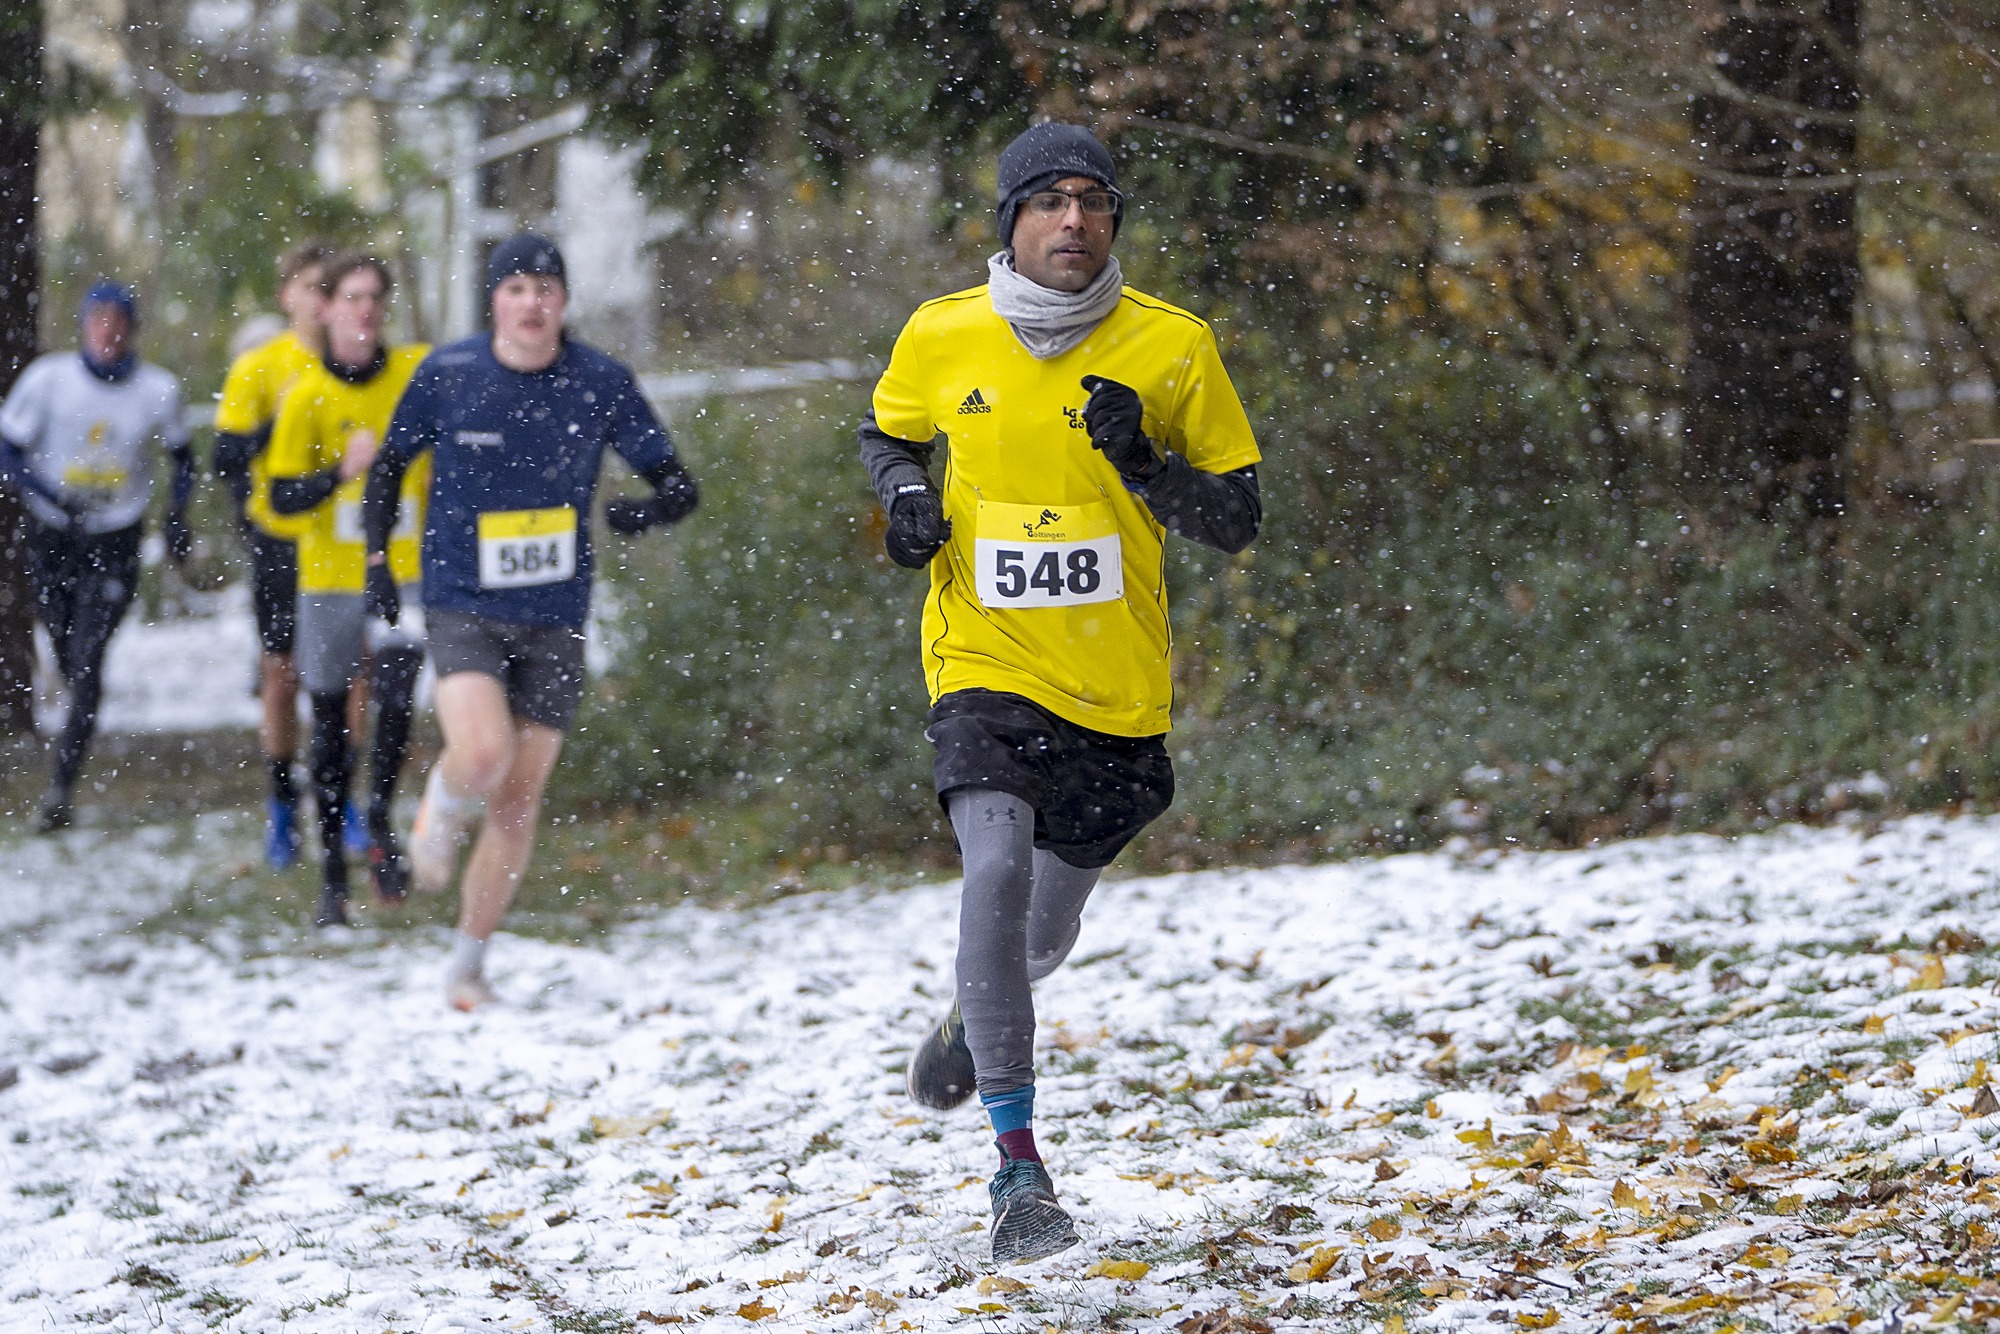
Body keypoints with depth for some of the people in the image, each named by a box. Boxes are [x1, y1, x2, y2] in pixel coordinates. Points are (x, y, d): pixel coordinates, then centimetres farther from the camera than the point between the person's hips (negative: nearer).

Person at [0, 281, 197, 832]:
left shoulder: (157, 390, -4)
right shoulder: (48, 378, -7)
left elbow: (183, 459, 14)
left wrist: (178, 518, 2)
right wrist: (53, 497, -19)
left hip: (116, 543, -1)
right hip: (53, 537, 1)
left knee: (86, 661, -13)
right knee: (67, 659, 7)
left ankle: (61, 787, -14)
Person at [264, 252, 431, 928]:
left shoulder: (421, 372, -1)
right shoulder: (307, 395, -6)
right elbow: (281, 498, -9)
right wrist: (341, 472, -23)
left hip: (404, 571, 0)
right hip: (330, 575, 0)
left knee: (397, 694, -22)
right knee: (330, 722, 6)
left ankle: (379, 822, -1)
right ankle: (332, 871, 18)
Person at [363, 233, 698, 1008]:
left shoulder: (601, 384, -3)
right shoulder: (446, 376, -5)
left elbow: (678, 486, 1)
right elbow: (387, 468, 10)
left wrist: (647, 509, -21)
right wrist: (377, 558, -1)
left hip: (555, 619, 2)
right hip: (463, 606, -2)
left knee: (517, 804, 4)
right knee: (482, 754, -27)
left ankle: (468, 965, 20)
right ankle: (442, 809, 9)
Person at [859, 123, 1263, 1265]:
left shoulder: (1172, 347, -6)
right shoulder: (941, 339, -3)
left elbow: (1239, 520, -2)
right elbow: (888, 433, 19)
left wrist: (1143, 463, -19)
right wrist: (905, 497, -3)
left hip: (1117, 688, 1)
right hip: (987, 667, -1)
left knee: (1044, 936, 15)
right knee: (998, 865, -26)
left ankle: (977, 1019, 54)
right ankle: (1020, 1168, -21)